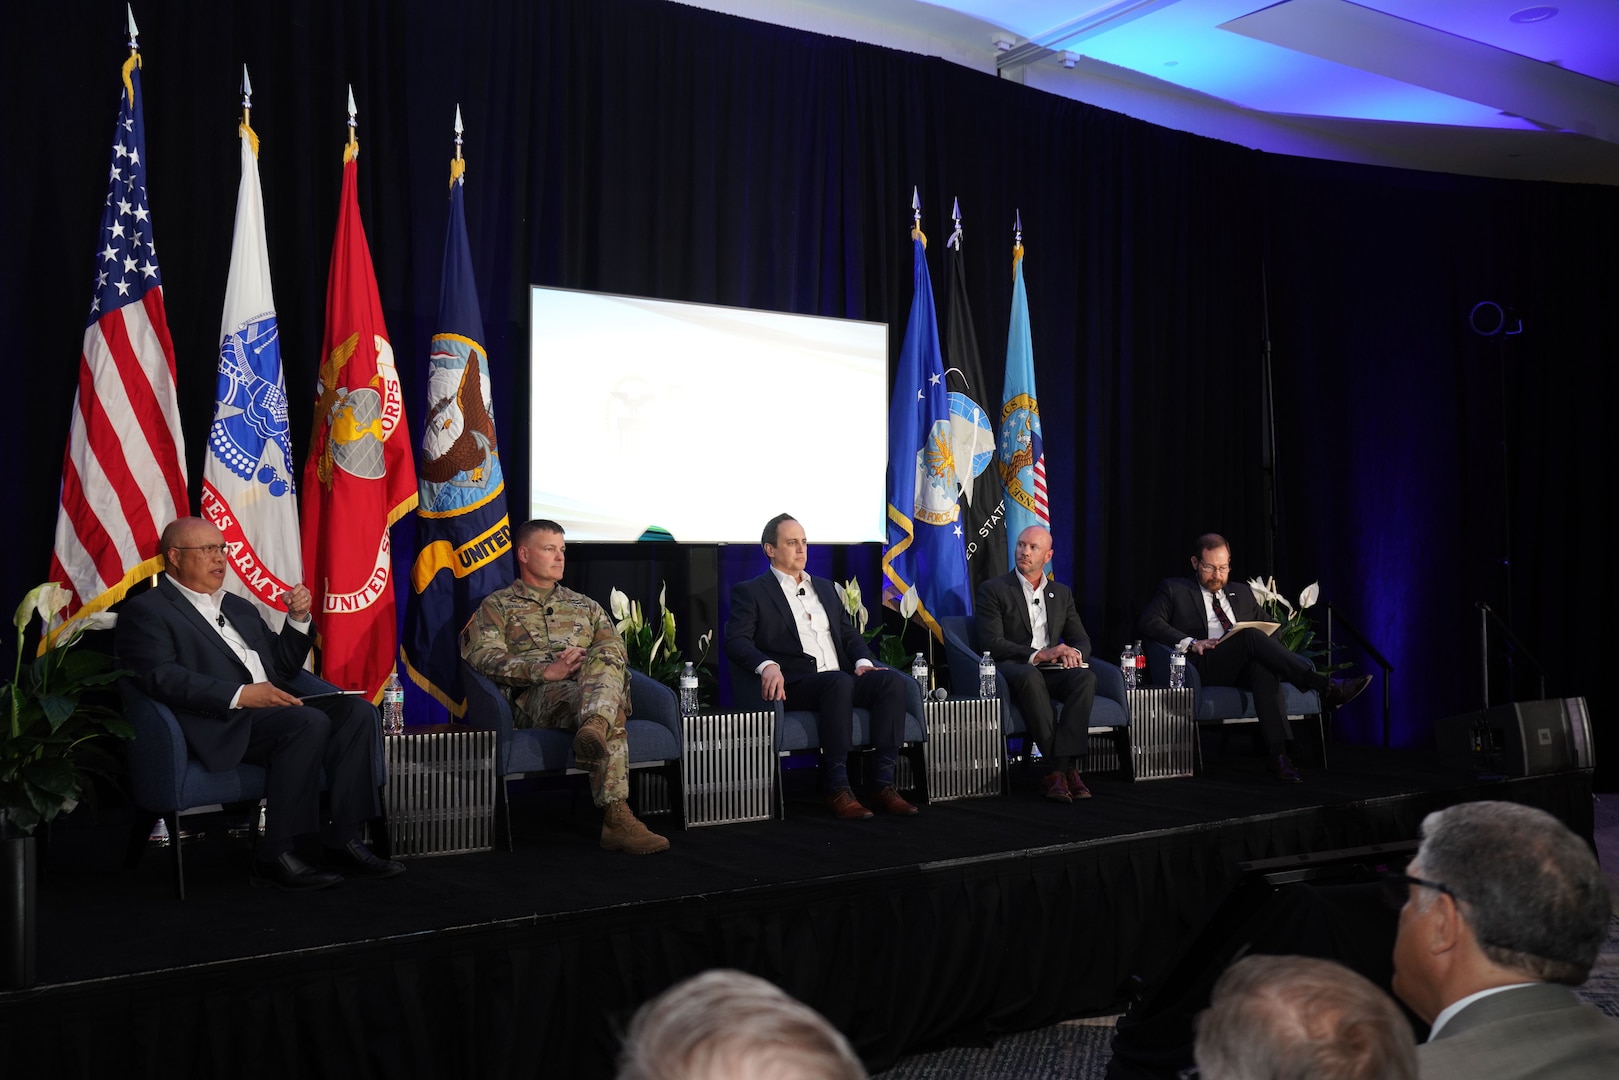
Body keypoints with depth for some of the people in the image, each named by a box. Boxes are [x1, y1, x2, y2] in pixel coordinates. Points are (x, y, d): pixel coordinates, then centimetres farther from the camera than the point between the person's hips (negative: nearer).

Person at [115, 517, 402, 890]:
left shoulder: (240, 607, 30)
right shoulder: (146, 612, 5)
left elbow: (283, 667, 29)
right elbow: (162, 678, -13)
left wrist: (298, 619, 12)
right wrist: (239, 695, -22)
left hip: (272, 708, 8)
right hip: (218, 724, -8)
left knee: (358, 711, -15)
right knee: (310, 722, -31)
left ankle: (343, 841, -17)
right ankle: (275, 856, -25)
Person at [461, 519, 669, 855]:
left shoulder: (585, 605, 33)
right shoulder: (497, 606, 19)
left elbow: (614, 647, 18)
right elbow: (483, 655, -1)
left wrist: (587, 661, -10)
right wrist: (544, 671, -18)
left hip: (592, 686, 4)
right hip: (536, 697, -3)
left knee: (605, 660, -36)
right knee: (613, 714, -38)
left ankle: (594, 727, -64)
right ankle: (616, 816, -55)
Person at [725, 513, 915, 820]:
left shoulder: (825, 588, 28)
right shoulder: (750, 592, 9)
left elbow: (849, 633, 24)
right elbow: (736, 640, -5)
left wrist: (862, 660, 1)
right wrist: (767, 665, -25)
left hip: (841, 681, 6)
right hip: (793, 685, -6)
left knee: (891, 680, -23)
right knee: (839, 681, -37)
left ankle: (884, 784, -28)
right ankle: (837, 789, -37)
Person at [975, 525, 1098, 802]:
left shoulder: (1062, 593, 20)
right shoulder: (992, 590, 4)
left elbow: (1081, 639, 16)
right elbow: (992, 644, -8)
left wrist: (1072, 653, -10)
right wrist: (1039, 655, -19)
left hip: (1051, 671, 4)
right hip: (1013, 671, -4)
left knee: (1086, 677, -30)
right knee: (1030, 675, -40)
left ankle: (1057, 770, -37)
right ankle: (1068, 768, -37)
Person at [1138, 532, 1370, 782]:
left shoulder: (1242, 593, 29)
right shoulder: (1174, 589, 15)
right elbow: (1149, 621, 0)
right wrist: (1189, 643, -14)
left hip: (1245, 668, 4)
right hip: (1204, 666, -4)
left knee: (1265, 669, -34)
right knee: (1250, 635, -31)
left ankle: (1277, 753, -44)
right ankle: (1324, 687, -38)